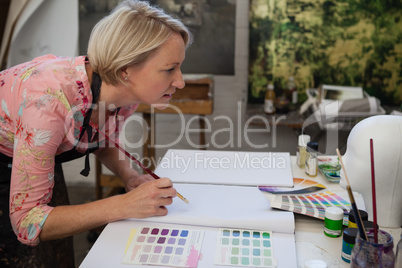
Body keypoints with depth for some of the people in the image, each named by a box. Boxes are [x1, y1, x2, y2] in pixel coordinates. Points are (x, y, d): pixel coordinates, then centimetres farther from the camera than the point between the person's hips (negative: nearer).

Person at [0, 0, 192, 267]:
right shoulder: (49, 101, -41)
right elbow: (26, 221, -35)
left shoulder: (127, 93, -20)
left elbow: (105, 141, 3)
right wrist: (124, 205, -40)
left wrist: (130, 175, -17)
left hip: (45, 155, 6)